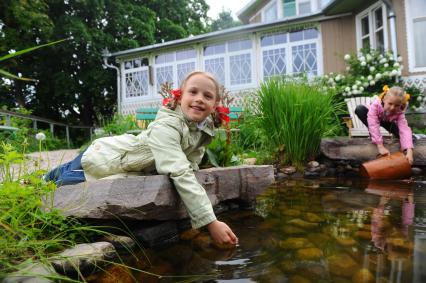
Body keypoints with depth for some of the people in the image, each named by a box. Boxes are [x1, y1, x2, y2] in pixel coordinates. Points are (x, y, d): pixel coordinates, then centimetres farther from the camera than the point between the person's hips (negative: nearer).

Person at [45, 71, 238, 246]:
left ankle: (59, 173, 53)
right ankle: (59, 175, 43)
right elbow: (180, 174, -48)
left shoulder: (205, 128, -15)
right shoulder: (165, 127, -40)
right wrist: (210, 221, -50)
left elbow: (190, 165, 1)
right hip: (103, 154, -7)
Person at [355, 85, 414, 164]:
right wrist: (380, 146, -52)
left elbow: (405, 130, -41)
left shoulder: (399, 112, -32)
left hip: (387, 122, 1)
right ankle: (372, 136, -18)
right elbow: (373, 126, -46)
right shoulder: (376, 104, -40)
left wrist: (409, 151, -55)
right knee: (360, 109, -32)